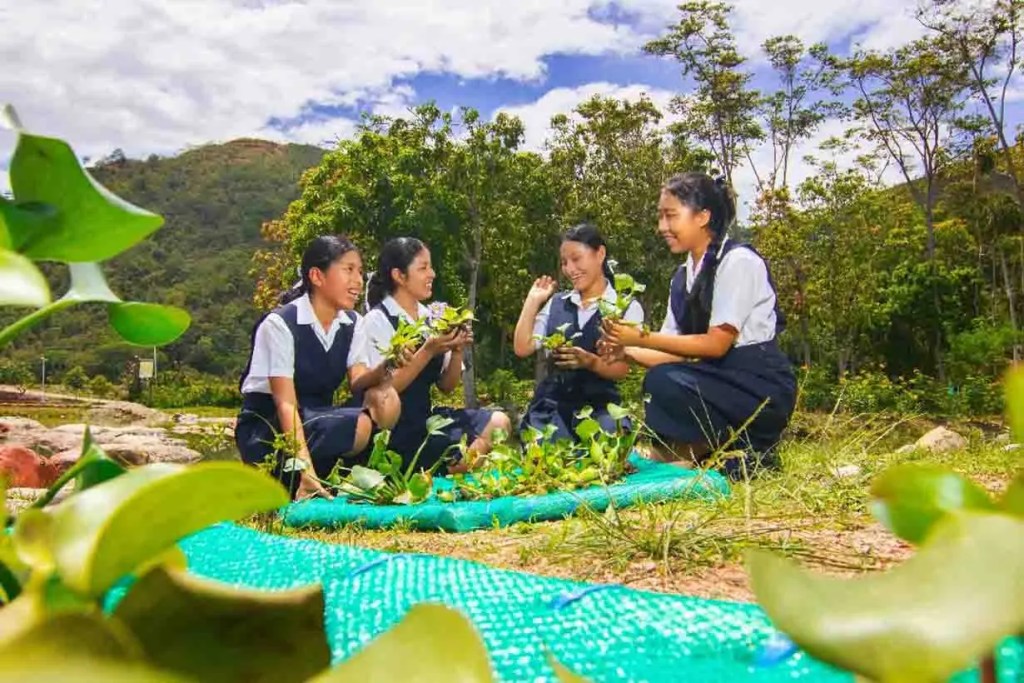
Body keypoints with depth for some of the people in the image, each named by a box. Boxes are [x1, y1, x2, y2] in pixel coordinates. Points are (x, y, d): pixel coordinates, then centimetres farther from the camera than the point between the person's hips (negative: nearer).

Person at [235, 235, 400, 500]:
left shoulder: (353, 323, 2)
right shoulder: (280, 323, -19)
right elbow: (286, 404, -26)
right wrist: (306, 471, -37)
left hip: (318, 419, 7)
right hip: (265, 429, -6)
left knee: (387, 402, -21)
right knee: (356, 426, -32)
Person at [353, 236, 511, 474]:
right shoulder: (377, 321, -9)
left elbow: (446, 386, 9)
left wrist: (457, 350, -9)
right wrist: (428, 351, -21)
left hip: (426, 417, 6)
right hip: (394, 429, -6)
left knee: (498, 422, -12)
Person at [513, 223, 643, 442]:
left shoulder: (627, 307, 2)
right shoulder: (556, 303, 14)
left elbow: (621, 369, -5)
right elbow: (522, 348, 8)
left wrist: (590, 361, -25)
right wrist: (532, 301, 7)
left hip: (599, 405, -3)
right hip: (552, 403, 3)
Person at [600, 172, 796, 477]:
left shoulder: (738, 260, -13)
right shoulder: (682, 277, 9)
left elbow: (716, 344, -19)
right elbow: (677, 353, 5)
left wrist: (641, 338, -20)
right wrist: (628, 351, -12)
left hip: (762, 390, -8)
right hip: (717, 385, 8)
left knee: (662, 381, -28)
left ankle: (743, 449, -9)